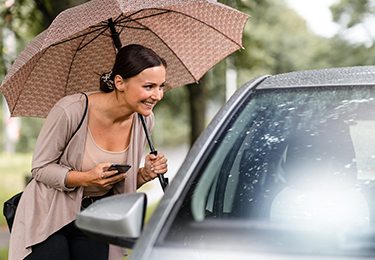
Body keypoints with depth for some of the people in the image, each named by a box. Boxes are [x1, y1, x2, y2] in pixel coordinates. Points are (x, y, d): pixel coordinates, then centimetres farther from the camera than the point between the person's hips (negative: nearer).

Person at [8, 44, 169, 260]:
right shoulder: (70, 111, -23)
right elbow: (40, 168, -12)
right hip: (47, 218, -4)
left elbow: (121, 184, 6)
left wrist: (145, 174, -15)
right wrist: (87, 178, -27)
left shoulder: (144, 120, -6)